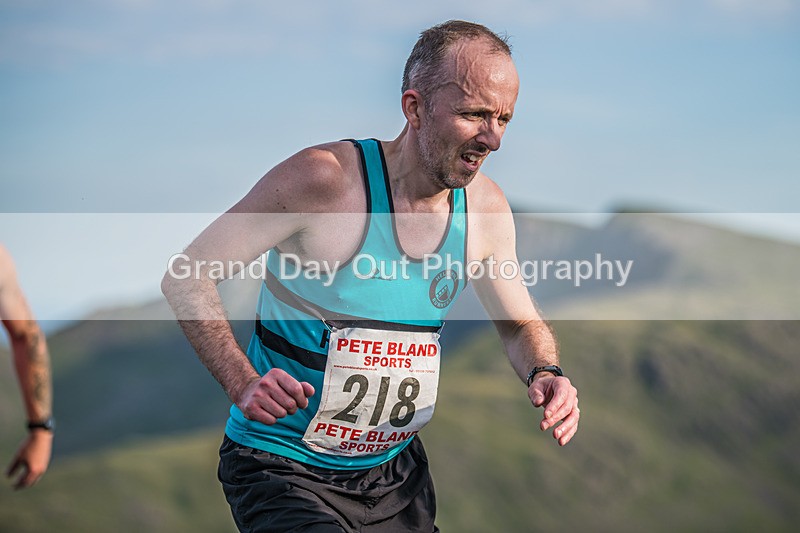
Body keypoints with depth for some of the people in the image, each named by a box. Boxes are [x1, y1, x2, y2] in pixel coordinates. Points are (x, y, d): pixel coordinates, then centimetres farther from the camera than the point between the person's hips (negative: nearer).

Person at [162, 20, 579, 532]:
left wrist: (546, 374, -11)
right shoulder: (324, 178, -20)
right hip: (282, 468, -6)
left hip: (395, 471, 6)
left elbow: (521, 324, 13)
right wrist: (244, 384, -30)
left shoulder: (484, 206, -2)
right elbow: (186, 277, -16)